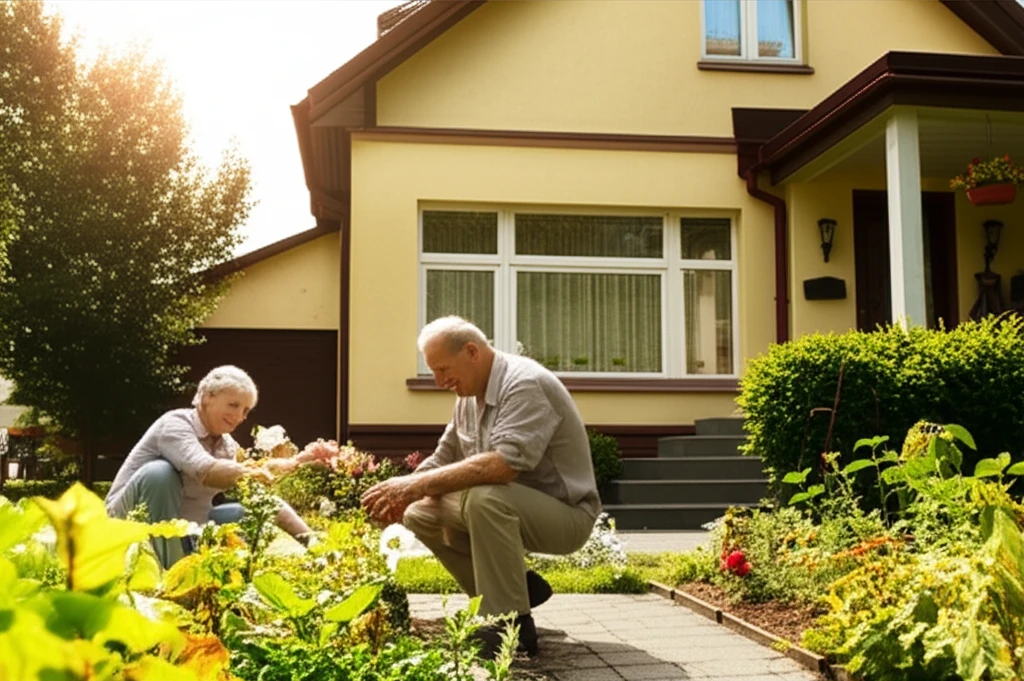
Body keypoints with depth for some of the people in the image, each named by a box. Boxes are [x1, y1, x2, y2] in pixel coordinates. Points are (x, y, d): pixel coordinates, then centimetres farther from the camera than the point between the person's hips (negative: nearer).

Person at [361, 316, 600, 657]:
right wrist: (401, 495, -12)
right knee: (421, 515, -1)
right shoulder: (469, 395, 4)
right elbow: (443, 460, 9)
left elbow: (504, 464, -37)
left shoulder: (526, 384, -23)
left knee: (484, 498, -35)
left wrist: (416, 484, -35)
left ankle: (513, 625, -21)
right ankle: (516, 588, 8)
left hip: (566, 513, -9)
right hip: (513, 508, 9)